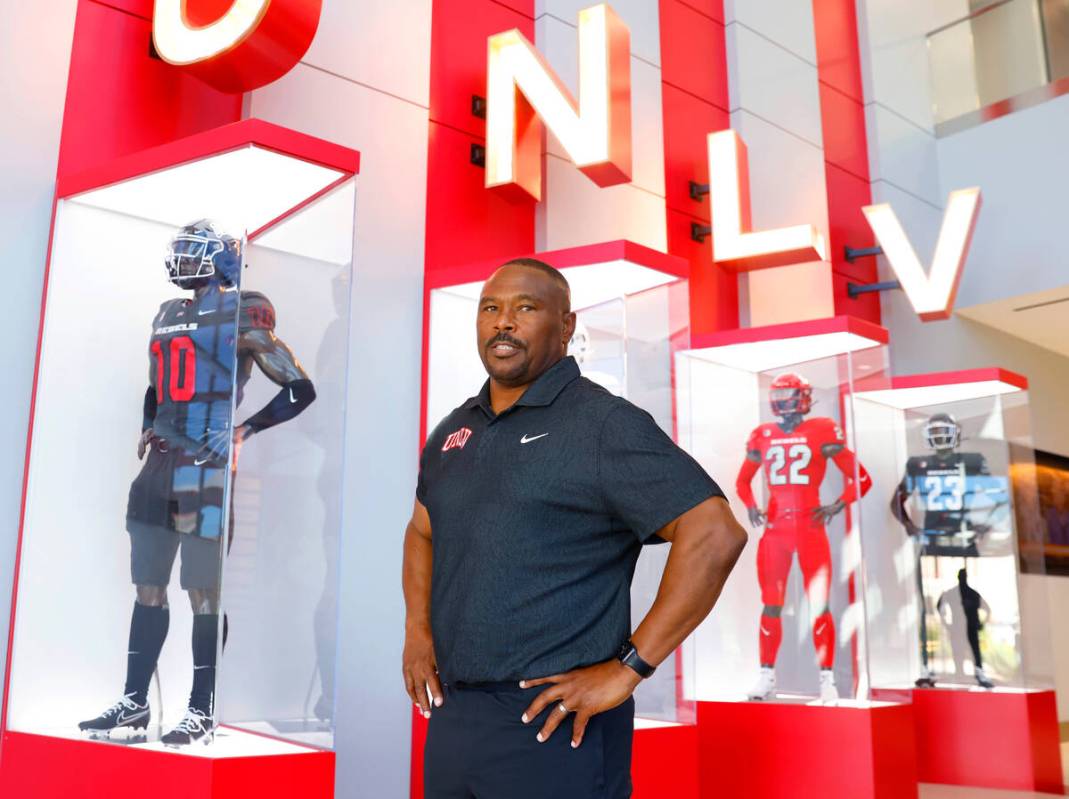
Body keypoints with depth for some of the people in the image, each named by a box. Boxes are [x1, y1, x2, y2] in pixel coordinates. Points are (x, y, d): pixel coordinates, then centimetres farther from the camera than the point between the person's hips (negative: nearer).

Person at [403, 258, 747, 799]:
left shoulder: (605, 424, -12)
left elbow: (715, 536, -19)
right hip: (451, 713, 7)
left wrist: (628, 670, -18)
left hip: (555, 722, -6)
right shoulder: (453, 431, 10)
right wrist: (417, 628, 9)